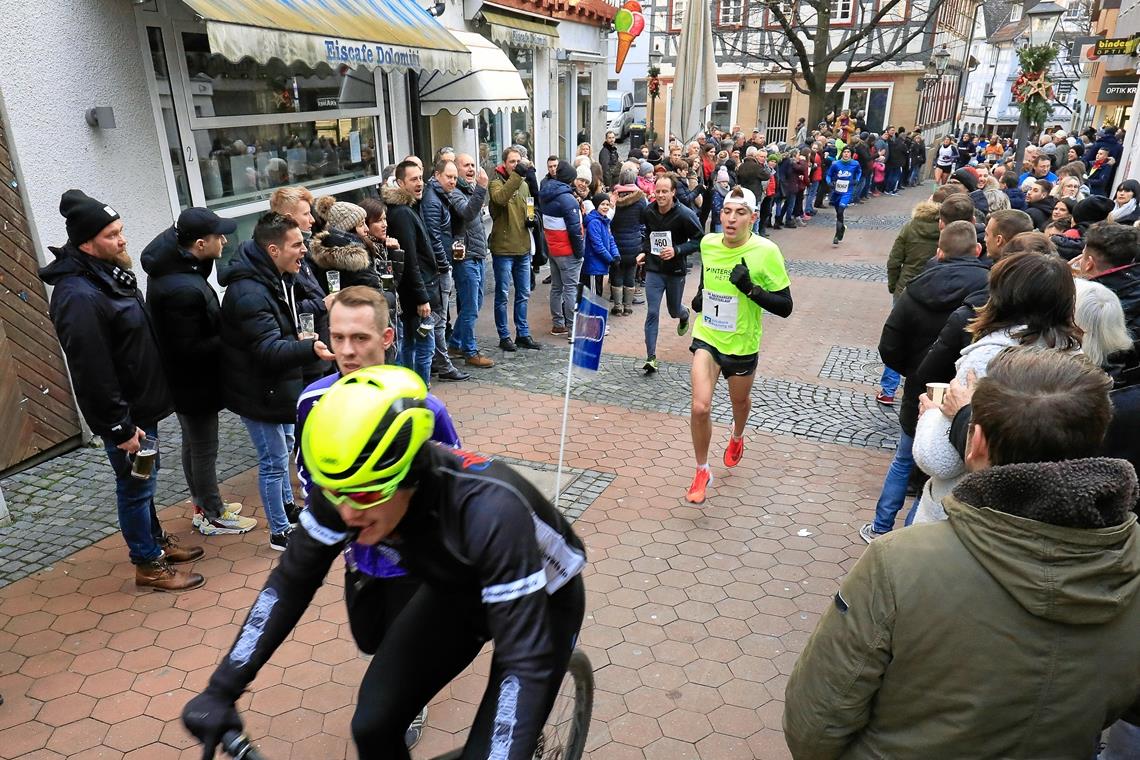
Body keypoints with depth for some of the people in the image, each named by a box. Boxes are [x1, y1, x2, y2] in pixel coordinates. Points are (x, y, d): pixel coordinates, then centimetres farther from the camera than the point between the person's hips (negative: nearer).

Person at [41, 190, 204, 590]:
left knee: (144, 480, 23)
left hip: (141, 405, 9)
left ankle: (157, 539, 40)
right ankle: (149, 564, 20)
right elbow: (92, 373, -27)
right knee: (135, 485, 5)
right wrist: (120, 427, -21)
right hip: (124, 415, -9)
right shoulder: (78, 296, -26)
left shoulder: (110, 273, 6)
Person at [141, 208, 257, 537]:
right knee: (204, 450, 7)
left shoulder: (172, 264, 0)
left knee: (193, 443, 23)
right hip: (194, 384, -10)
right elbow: (189, 349, -28)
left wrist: (223, 326, -4)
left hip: (182, 380, 10)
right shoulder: (184, 290, -32)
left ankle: (203, 504, 41)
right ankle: (214, 516, 25)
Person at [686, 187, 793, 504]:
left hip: (741, 345, -1)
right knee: (700, 407, -13)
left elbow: (785, 307, -19)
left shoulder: (766, 251, -20)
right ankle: (702, 472, 10)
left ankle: (737, 437, 60)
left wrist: (750, 289, -31)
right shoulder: (707, 243, -7)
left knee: (740, 401, 23)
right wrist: (700, 296, 6)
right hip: (706, 338, 2)